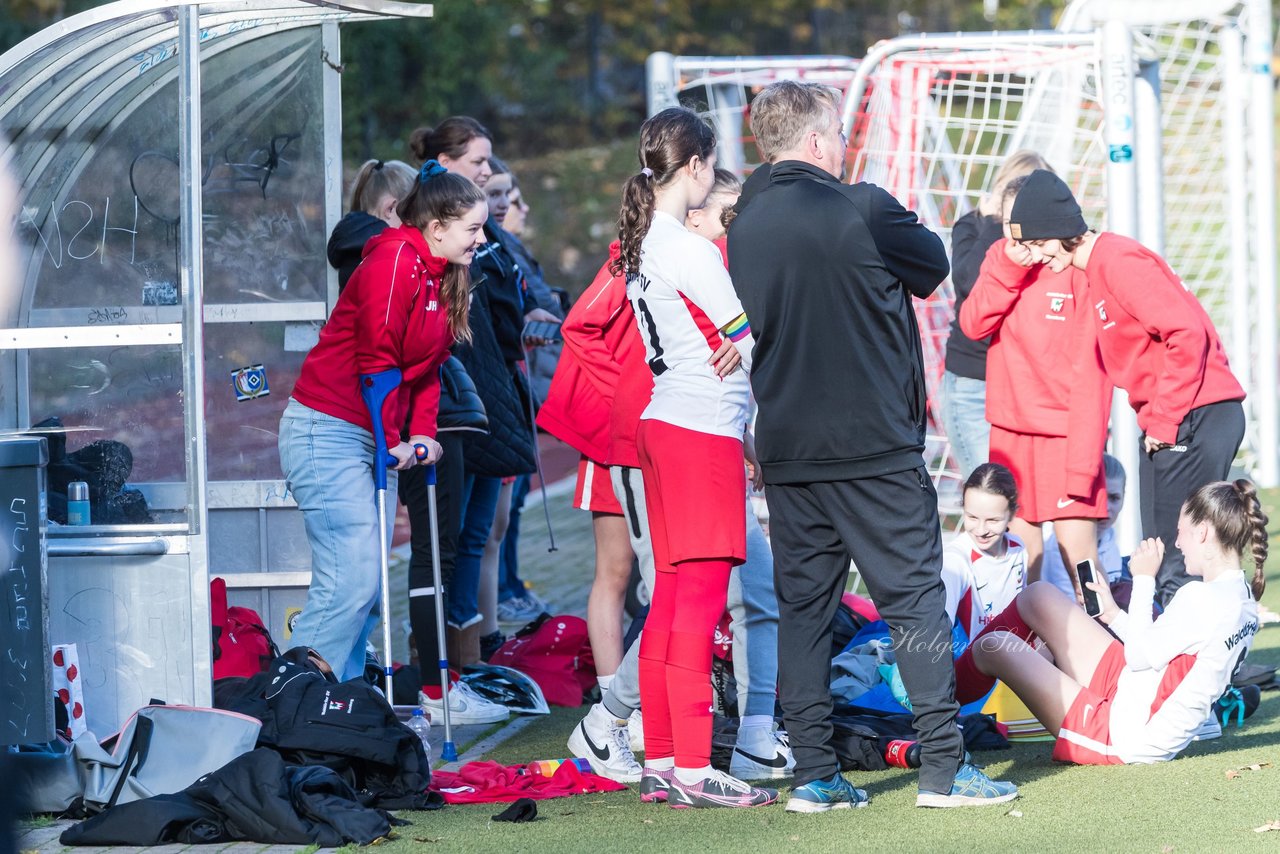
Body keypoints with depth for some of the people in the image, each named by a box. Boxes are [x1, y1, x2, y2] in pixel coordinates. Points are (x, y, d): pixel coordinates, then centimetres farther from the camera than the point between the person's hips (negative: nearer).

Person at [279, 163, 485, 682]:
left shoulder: (443, 277, 14)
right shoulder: (394, 261, -17)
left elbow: (429, 363, 16)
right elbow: (376, 358, -18)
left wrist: (422, 432, 4)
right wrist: (392, 440, -13)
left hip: (374, 440, 10)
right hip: (326, 434, -10)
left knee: (369, 581, 7)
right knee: (350, 578, -14)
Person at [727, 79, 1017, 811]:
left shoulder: (745, 228, 5)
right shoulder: (863, 210, -11)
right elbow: (935, 265, 5)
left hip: (786, 449, 5)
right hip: (875, 444, -5)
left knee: (803, 605, 8)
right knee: (915, 597, 0)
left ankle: (815, 772, 6)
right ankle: (944, 767, -2)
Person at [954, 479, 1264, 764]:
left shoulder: (1201, 598, -25)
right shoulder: (1243, 596, 4)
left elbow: (1138, 656, -15)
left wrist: (1144, 580, -8)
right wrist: (1114, 616, 14)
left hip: (1121, 737, -10)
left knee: (996, 646, -9)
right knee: (1039, 597, 13)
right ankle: (957, 672, 24)